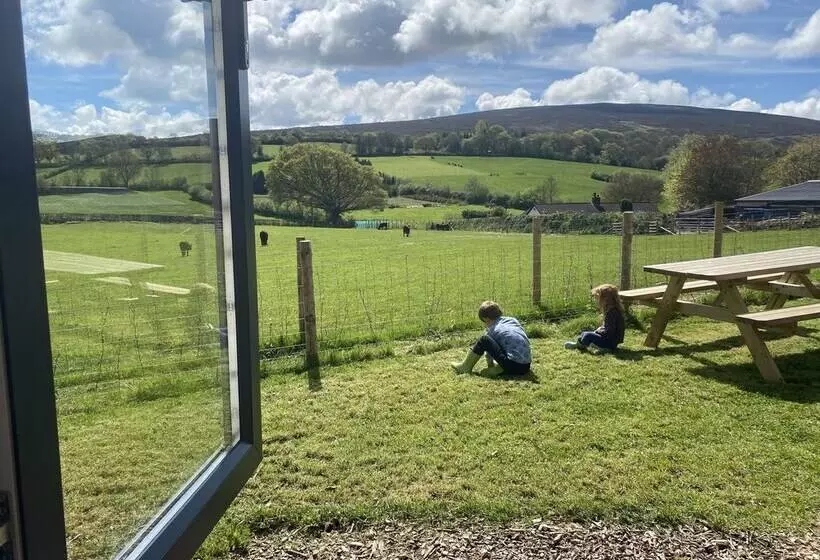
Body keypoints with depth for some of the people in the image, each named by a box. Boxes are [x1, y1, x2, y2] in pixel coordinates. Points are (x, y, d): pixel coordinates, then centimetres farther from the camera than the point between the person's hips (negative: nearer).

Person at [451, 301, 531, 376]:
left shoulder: (493, 330, 1)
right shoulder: (513, 320, 16)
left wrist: (490, 366, 28)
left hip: (513, 366, -7)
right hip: (526, 367, 7)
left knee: (484, 340, 0)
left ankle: (466, 367, 13)